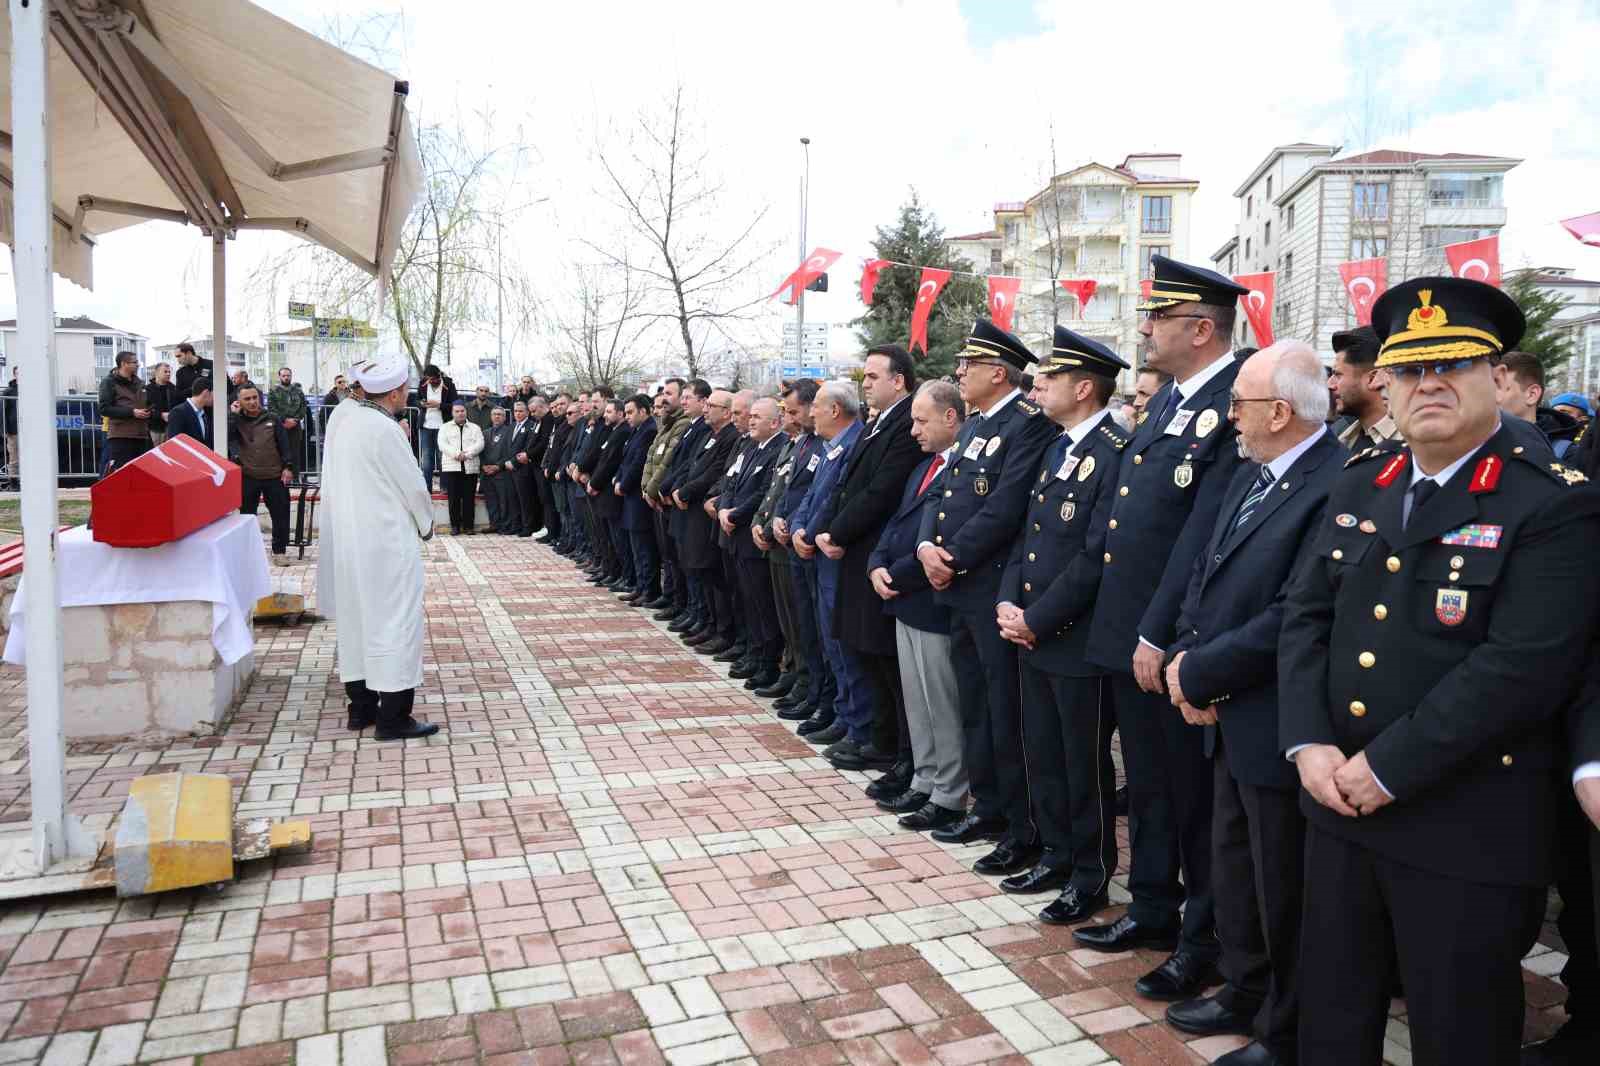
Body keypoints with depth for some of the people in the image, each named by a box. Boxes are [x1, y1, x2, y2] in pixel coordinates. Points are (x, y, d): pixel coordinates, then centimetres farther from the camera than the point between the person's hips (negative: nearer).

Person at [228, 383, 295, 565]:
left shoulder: (272, 419, 8)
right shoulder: (236, 422, 7)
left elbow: (284, 444, 7)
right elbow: (230, 441, -10)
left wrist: (287, 467, -1)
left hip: (275, 476, 0)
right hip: (248, 477, 0)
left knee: (281, 515, 2)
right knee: (247, 515, 7)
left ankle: (279, 551, 13)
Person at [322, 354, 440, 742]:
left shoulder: (341, 416, 2)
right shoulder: (386, 430, -18)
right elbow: (413, 486, -10)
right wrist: (426, 526, 5)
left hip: (346, 540, 8)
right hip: (387, 543, -8)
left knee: (356, 618, 15)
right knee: (395, 622, -1)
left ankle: (361, 707, 23)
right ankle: (393, 718, 2)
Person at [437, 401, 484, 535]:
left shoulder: (475, 428, 15)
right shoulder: (445, 427, 13)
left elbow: (479, 444, 1)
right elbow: (442, 444, -2)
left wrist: (467, 454, -14)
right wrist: (456, 454, -16)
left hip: (470, 467, 1)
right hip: (451, 467, -1)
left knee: (469, 499, 0)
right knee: (453, 499, -1)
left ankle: (469, 525, 5)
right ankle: (455, 525, 5)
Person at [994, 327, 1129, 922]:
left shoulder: (1116, 454, -17)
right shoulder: (1056, 450, 13)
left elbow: (1097, 556, -21)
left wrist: (1036, 618, -16)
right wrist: (1009, 603, 2)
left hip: (1078, 640, -8)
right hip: (1032, 635, 8)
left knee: (1085, 764, 7)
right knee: (1042, 756, 18)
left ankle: (1091, 877, 23)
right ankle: (1056, 856, 34)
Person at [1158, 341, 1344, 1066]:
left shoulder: (1337, 484, -22)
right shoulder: (1251, 476, 9)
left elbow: (1293, 617, -26)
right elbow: (1206, 573, 11)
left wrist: (1200, 674, -17)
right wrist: (1186, 655, -5)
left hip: (1277, 728, -9)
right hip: (1228, 716, 9)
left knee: (1282, 891, 9)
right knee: (1233, 871, 23)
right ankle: (1244, 994, 43)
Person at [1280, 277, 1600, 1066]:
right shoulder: (1360, 483, 8)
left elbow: (1523, 667, -21)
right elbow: (1305, 616, 5)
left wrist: (1389, 767, -19)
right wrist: (1308, 744, -8)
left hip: (1468, 829, -5)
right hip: (1340, 806, 6)